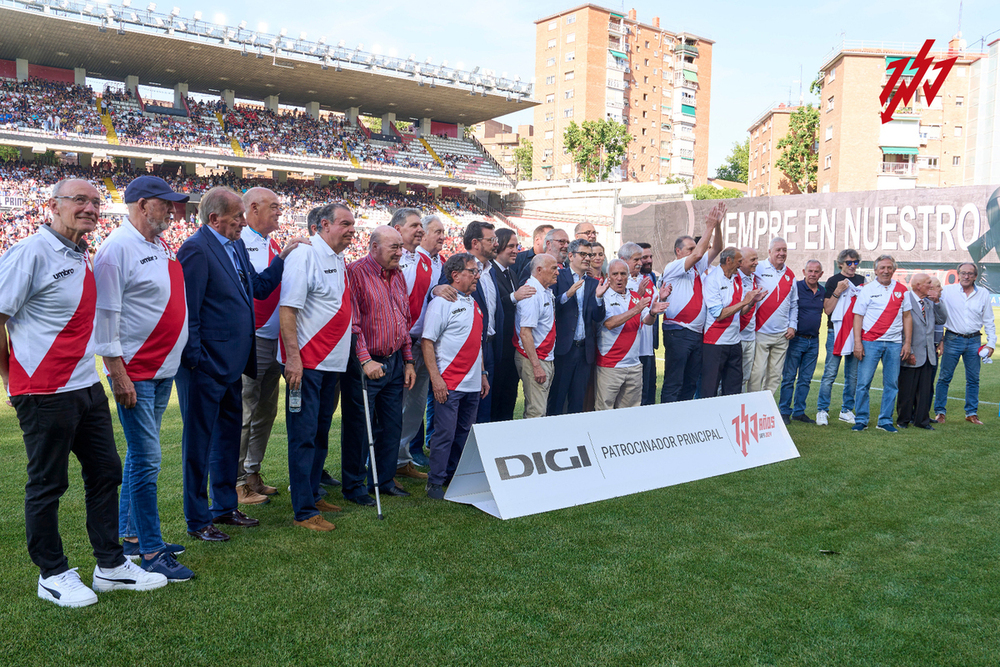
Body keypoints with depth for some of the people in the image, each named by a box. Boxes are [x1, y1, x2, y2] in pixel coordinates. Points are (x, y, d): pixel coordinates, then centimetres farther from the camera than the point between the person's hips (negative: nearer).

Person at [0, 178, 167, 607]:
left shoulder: (82, 257, 12)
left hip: (87, 386, 8)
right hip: (45, 393, -8)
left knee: (105, 473, 12)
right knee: (47, 484, 5)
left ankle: (111, 565, 25)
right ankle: (52, 575, 21)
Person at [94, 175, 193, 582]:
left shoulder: (160, 247, 13)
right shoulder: (118, 247, -13)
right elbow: (105, 315, -16)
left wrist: (176, 359, 17)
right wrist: (119, 374, -18)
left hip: (163, 370, 9)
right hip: (135, 372, -9)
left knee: (140, 455, 16)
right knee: (146, 459, -5)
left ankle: (130, 536, 28)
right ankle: (152, 553, 4)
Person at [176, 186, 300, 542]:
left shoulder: (237, 246, 12)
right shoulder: (196, 249, -16)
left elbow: (258, 287, 15)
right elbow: (187, 309, -18)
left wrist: (283, 257, 7)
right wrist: (195, 359, -18)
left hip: (231, 365, 9)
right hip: (205, 367, -9)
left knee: (229, 436, 19)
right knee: (199, 442, 4)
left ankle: (224, 506, 34)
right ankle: (197, 520, 16)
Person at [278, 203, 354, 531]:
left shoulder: (339, 261, 15)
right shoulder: (304, 256, -11)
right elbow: (287, 309, -16)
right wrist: (293, 357, -21)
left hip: (332, 363, 9)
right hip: (306, 362, -8)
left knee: (321, 433, 16)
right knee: (303, 435, -3)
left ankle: (312, 495, 28)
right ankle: (304, 511, 3)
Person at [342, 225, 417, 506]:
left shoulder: (398, 275, 13)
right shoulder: (355, 272, -11)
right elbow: (351, 323, -16)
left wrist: (408, 361, 14)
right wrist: (365, 360, -22)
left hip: (395, 362, 7)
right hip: (364, 364, -7)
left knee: (392, 425, 12)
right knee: (358, 426, 1)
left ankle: (384, 479, 28)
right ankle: (353, 486, 16)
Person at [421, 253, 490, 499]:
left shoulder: (474, 303, 15)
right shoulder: (442, 303, -8)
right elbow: (427, 341, -13)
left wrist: (482, 373, 18)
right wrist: (435, 378, -18)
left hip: (473, 384, 7)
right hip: (449, 383, -7)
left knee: (464, 433, 13)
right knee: (445, 434, -4)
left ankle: (454, 477, 26)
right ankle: (435, 483, 8)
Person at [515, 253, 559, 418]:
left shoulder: (547, 291, 11)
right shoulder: (532, 293, -17)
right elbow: (525, 332, -22)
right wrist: (536, 366, -23)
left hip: (547, 359, 10)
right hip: (534, 360, -10)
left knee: (541, 409, 14)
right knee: (536, 412, -6)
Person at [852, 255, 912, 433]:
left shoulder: (902, 290, 10)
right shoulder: (867, 289, 3)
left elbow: (906, 317, 12)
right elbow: (858, 316, 1)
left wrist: (907, 343, 6)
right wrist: (857, 342, -7)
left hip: (894, 343, 3)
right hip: (870, 342, -2)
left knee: (891, 383, 5)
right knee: (864, 382, -3)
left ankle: (885, 421, 13)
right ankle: (861, 420, 6)